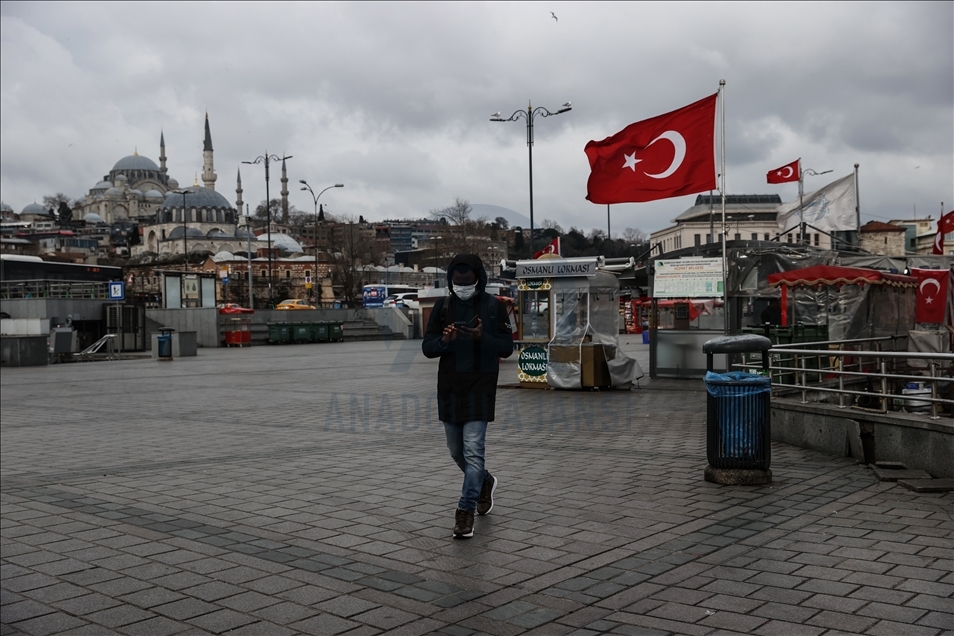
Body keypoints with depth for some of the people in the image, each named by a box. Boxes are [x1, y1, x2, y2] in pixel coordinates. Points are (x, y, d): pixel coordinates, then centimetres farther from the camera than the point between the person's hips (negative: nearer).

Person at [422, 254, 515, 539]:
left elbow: (507, 347, -4)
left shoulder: (494, 306, -4)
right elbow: (427, 347, 2)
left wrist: (482, 337, -22)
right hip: (449, 387, 4)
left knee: (473, 449, -12)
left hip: (480, 387, -4)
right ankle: (484, 482, 42)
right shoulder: (443, 306, 3)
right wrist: (444, 341, -20)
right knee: (456, 450, 15)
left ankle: (466, 511, -5)